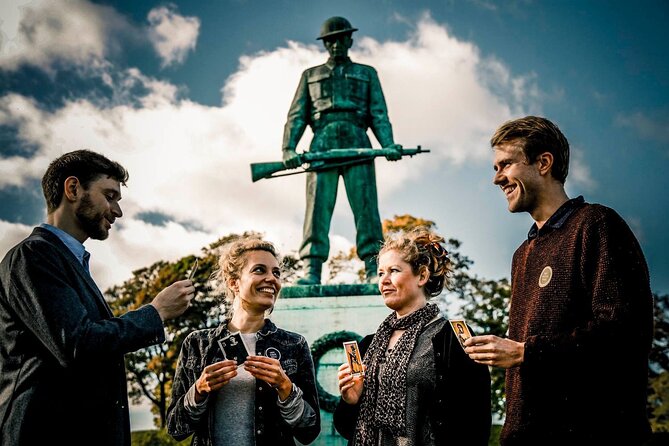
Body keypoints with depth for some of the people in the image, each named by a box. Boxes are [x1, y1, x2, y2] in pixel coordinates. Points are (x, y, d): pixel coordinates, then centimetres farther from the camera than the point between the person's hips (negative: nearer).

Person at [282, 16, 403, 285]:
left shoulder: (366, 73, 24)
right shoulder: (311, 75, 26)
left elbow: (379, 114, 12)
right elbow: (297, 116, 15)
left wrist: (389, 144, -6)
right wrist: (288, 147, -3)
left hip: (357, 142, 0)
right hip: (323, 143, 0)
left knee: (365, 206, -12)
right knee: (318, 206, -12)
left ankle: (374, 270, -17)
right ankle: (311, 271, -18)